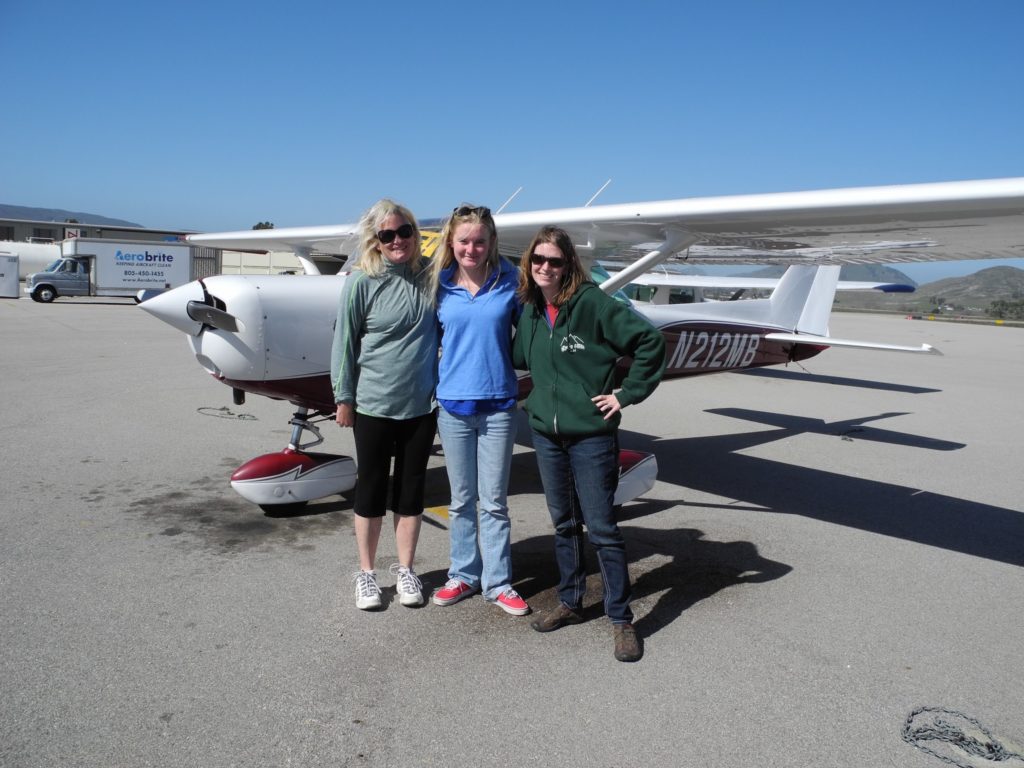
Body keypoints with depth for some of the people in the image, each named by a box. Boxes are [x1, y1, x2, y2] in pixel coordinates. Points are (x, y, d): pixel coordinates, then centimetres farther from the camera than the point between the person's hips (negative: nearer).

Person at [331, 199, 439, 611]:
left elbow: (445, 328, 11)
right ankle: (366, 573, 26)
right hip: (374, 404, -2)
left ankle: (405, 570, 28)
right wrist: (343, 398, -1)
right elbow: (344, 341, -4)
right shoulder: (362, 281, -9)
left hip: (422, 404, 3)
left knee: (411, 489, 12)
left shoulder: (430, 274, 0)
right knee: (371, 488, 10)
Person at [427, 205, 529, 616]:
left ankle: (497, 583, 20)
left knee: (494, 501, 6)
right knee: (461, 500, 13)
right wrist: (430, 389, 5)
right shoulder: (440, 285, 1)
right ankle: (463, 575, 29)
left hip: (498, 406, -2)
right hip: (453, 405, 2)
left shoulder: (509, 280, -4)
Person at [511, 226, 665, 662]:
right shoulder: (529, 309, 6)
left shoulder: (592, 302, -12)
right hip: (545, 433, 6)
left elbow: (650, 341, -13)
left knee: (601, 528, 0)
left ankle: (621, 619, 14)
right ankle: (569, 603, 32)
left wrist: (628, 394, -11)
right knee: (564, 524, 16)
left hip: (591, 434, -5)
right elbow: (519, 359, 22)